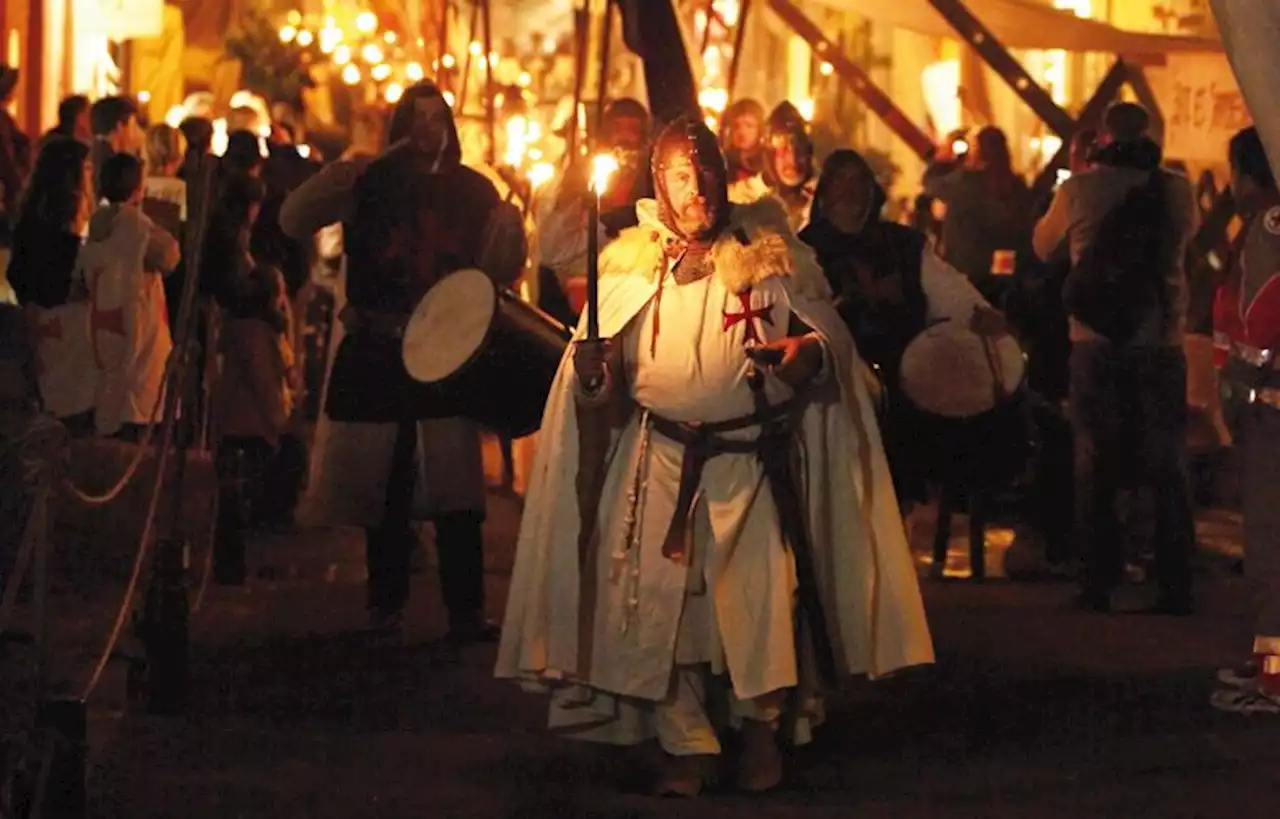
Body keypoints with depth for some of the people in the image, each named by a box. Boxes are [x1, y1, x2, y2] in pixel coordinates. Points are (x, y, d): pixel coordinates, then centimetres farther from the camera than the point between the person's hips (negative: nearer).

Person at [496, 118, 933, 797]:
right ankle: (686, 745, 8)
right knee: (662, 599, -3)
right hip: (659, 461, 1)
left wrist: (810, 349, -16)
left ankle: (763, 724, 10)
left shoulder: (768, 257, 5)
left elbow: (830, 329, 6)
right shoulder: (628, 266, 8)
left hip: (750, 462, -1)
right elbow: (600, 377, 12)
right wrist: (590, 369, -11)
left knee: (762, 589, -10)